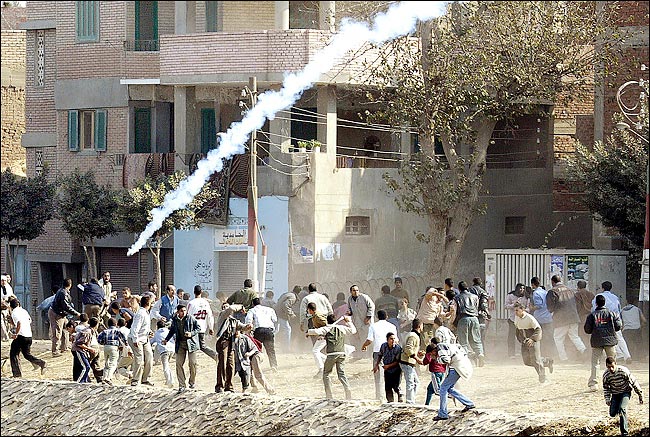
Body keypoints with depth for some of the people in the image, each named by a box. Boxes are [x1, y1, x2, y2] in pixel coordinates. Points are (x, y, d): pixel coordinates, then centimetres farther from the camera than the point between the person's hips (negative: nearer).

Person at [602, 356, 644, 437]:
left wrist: (640, 395, -9)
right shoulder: (606, 375, -15)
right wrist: (607, 399, -6)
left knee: (622, 409, -26)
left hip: (625, 392, -4)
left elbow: (634, 382, -16)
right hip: (615, 394, 4)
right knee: (612, 413, -2)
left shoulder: (623, 371, -27)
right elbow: (606, 387, 5)